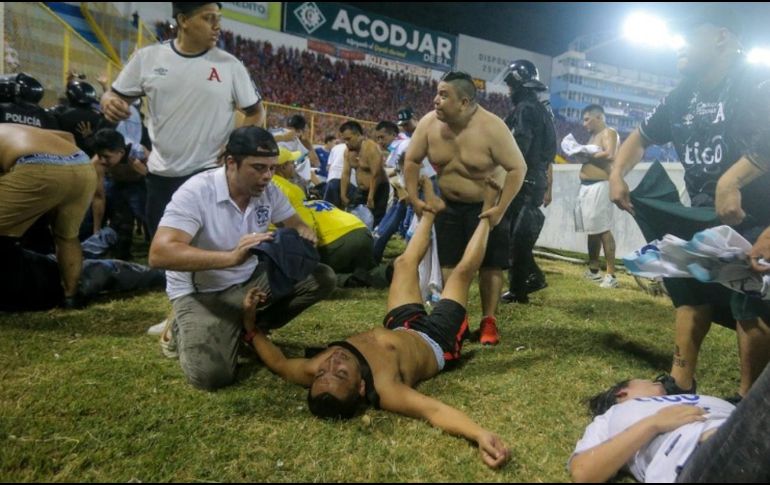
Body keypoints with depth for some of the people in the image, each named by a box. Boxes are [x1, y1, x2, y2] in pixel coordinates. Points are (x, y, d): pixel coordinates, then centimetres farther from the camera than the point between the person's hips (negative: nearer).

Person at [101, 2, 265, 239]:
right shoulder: (148, 57, 0)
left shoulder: (230, 65, -3)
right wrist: (110, 102, -18)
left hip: (210, 174, -2)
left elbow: (255, 112, 5)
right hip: (160, 174, 3)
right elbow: (117, 96, 7)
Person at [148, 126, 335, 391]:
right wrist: (232, 256, -47)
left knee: (322, 278, -9)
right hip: (201, 292, -6)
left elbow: (296, 225, 5)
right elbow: (159, 254, -35)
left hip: (251, 280, 6)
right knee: (211, 373, -28)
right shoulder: (196, 192, -25)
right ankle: (183, 330, 6)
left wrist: (305, 235, -23)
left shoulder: (268, 191, -7)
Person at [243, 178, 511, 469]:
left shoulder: (314, 372, -35)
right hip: (436, 341, -4)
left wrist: (250, 324, -25)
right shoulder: (382, 388, -50)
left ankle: (430, 211, 47)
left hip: (400, 328, 5)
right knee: (463, 271, 5)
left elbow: (278, 363, -17)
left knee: (405, 262, 18)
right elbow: (435, 411, -61)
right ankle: (487, 213, 34)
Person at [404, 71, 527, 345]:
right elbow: (412, 160, -1)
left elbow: (517, 168, -22)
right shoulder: (429, 123, -13)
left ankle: (488, 321, 14)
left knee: (489, 265, 1)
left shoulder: (492, 128, -26)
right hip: (449, 205, 4)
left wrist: (501, 209, -26)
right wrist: (414, 198, -8)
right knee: (450, 263, 6)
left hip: (486, 206, -3)